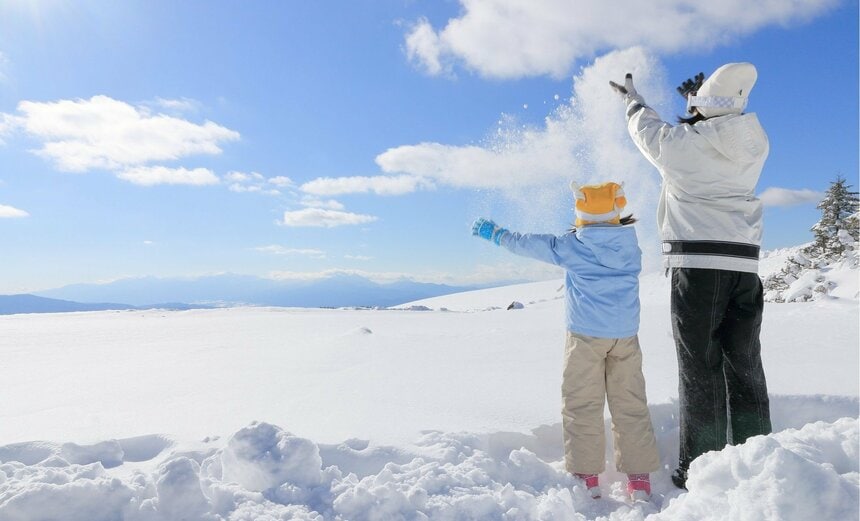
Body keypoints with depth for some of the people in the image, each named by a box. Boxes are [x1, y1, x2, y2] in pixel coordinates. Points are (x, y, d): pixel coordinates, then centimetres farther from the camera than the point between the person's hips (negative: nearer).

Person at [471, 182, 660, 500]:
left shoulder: (571, 247, -7)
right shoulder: (630, 245, 4)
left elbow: (529, 244, 1)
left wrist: (495, 233, 16)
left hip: (586, 334, -4)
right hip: (626, 334, 4)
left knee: (582, 404, 3)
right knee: (630, 404, 9)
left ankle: (587, 475, 5)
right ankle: (639, 477, 13)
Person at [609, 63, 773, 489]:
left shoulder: (682, 143, -5)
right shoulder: (755, 144, 7)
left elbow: (647, 130, 15)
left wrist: (632, 99, 34)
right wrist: (699, 103, 42)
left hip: (695, 263, -4)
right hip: (743, 264, 5)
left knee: (700, 369, -1)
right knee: (745, 368, 11)